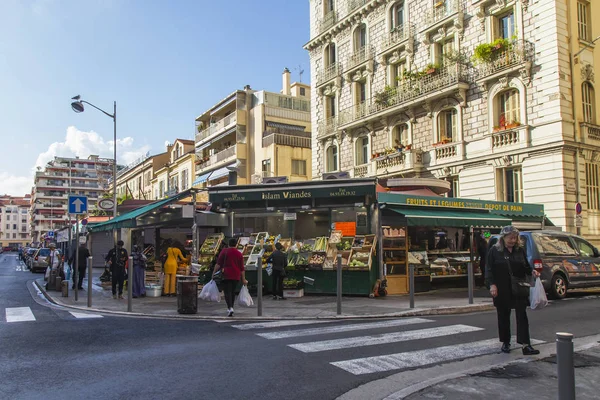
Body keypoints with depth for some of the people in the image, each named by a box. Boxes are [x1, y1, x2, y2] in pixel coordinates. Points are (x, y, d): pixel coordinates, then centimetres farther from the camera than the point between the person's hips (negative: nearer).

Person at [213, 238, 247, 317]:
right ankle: (230, 308, 25)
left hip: (227, 275, -3)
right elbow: (242, 268, 8)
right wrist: (243, 279, 12)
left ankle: (230, 308, -23)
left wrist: (214, 272, 2)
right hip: (236, 276, 4)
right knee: (233, 292, 16)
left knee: (227, 292, -5)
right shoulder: (239, 254, 8)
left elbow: (218, 263, -5)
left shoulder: (224, 251, 0)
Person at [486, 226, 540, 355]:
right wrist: (492, 284, -15)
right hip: (502, 290, -2)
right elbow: (488, 269, -5)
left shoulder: (520, 250, 7)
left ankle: (525, 345, -5)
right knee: (503, 316, 9)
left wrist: (532, 271, -6)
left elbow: (526, 266, 16)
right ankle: (505, 342, 23)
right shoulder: (494, 250, -3)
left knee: (522, 315, -5)